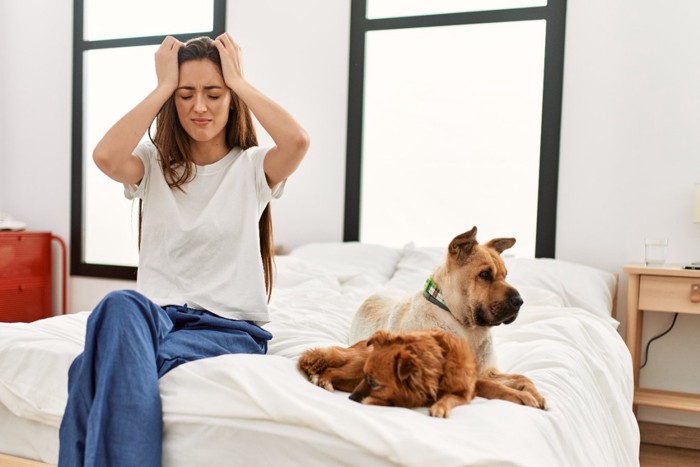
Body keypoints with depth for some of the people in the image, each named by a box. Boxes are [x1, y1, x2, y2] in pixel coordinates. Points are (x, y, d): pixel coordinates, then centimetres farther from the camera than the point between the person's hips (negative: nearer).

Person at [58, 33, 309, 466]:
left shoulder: (253, 166, 5)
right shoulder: (154, 163, 11)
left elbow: (298, 140, -19)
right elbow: (106, 156, -13)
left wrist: (239, 80, -5)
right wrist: (163, 86, -4)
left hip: (230, 326, -2)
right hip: (156, 314, 3)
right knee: (121, 305, -36)